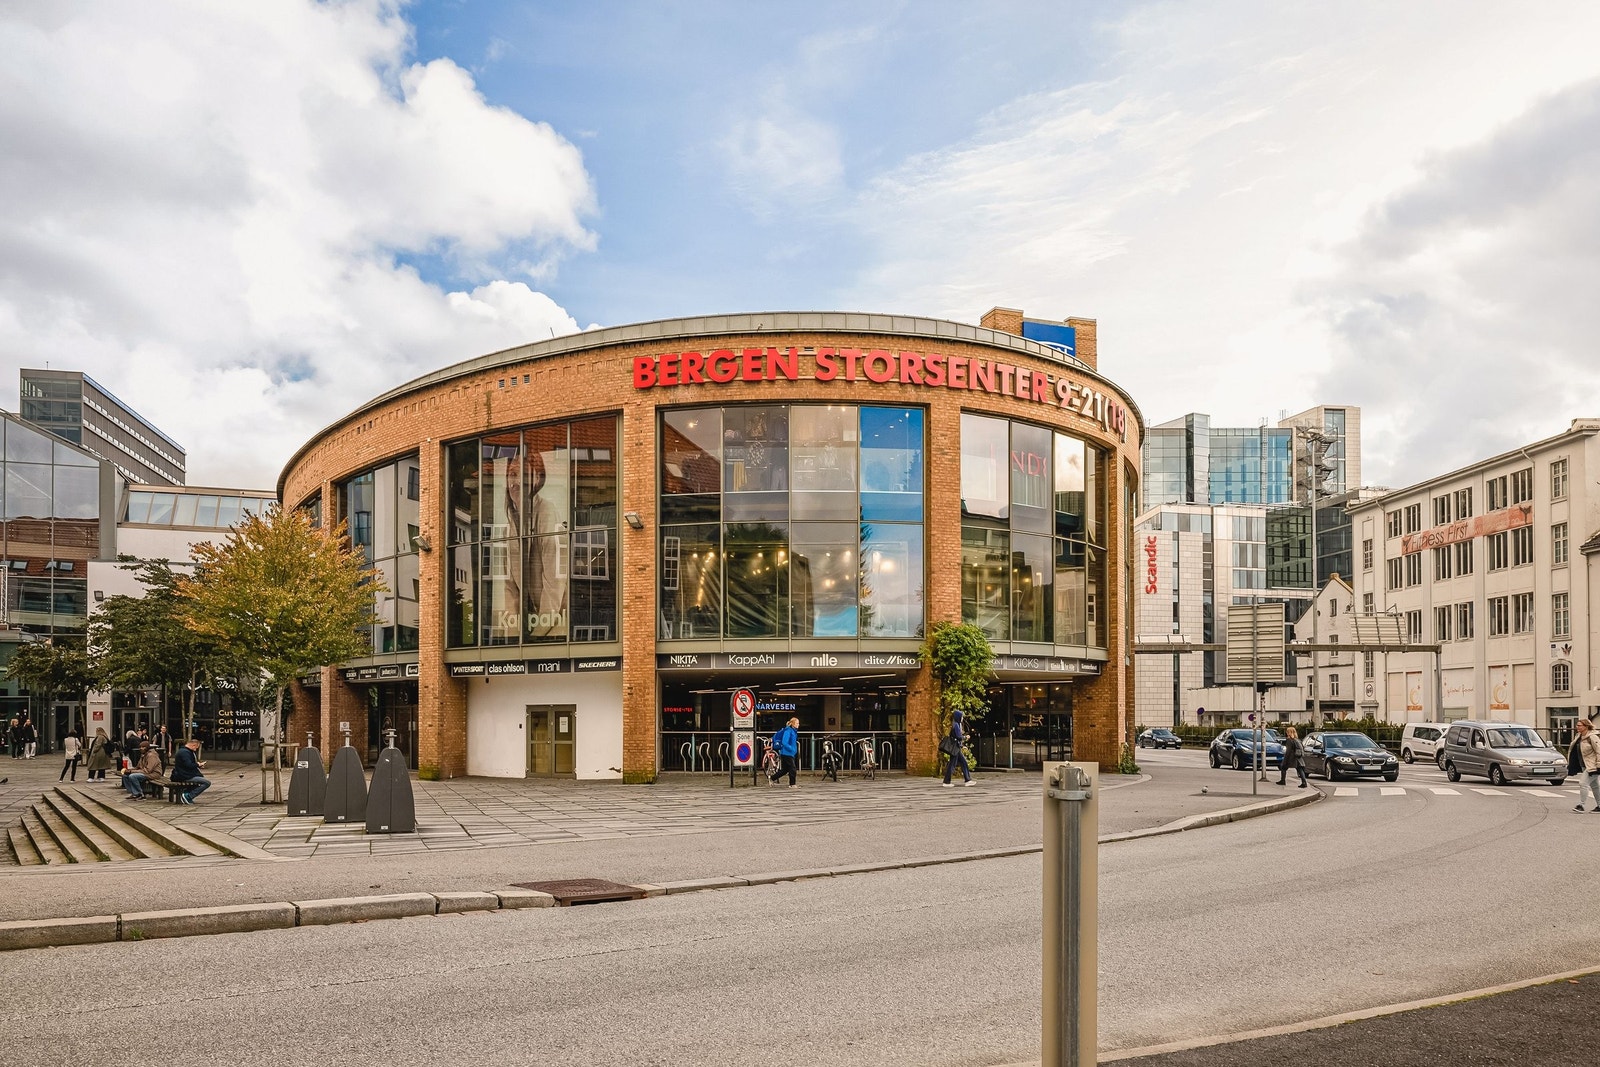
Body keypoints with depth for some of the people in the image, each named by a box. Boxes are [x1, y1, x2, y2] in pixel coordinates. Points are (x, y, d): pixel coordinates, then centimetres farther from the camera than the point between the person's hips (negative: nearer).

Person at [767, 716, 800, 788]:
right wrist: (792, 749, -24)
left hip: (791, 753, 9)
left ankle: (772, 779, 23)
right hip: (786, 753, -9)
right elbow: (784, 743, -23)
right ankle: (792, 784, 3)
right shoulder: (788, 731, -16)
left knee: (785, 770, 13)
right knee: (792, 768, -6)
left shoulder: (794, 731, 12)